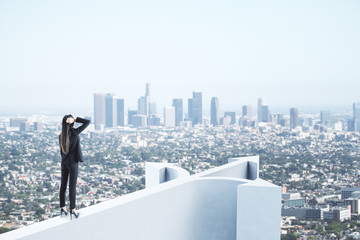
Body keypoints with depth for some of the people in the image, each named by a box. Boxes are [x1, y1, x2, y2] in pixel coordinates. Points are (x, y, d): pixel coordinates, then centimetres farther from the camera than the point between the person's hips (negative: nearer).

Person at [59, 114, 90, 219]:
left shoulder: (61, 136, 3)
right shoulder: (74, 132, -14)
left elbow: (61, 151, 9)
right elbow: (87, 122, -10)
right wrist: (75, 119, -12)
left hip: (64, 162, 5)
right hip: (73, 162, -5)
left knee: (63, 185, 11)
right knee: (72, 186, -3)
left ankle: (62, 208, 18)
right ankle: (73, 209, -2)